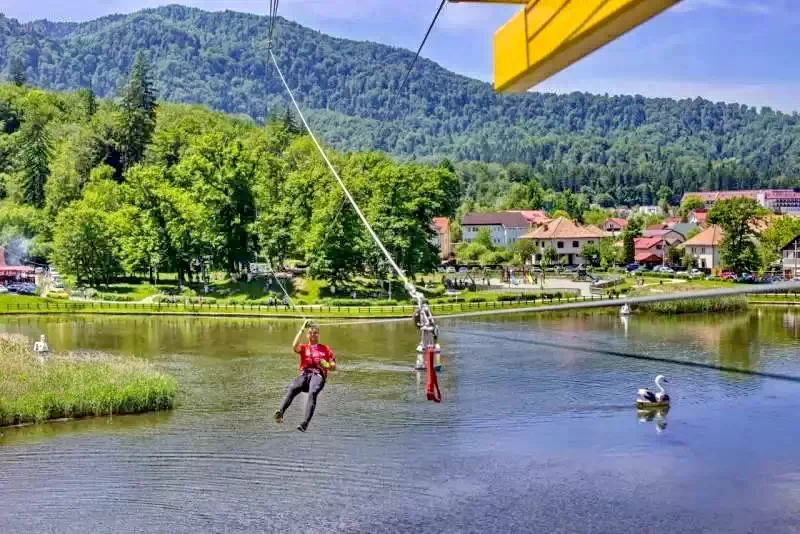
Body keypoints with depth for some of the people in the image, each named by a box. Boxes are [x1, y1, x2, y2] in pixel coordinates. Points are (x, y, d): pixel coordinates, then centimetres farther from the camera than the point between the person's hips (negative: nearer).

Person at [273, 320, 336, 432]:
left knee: (312, 393, -36)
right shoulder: (304, 347, 25)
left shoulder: (325, 349, 24)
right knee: (291, 388, -34)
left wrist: (327, 365, -6)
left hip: (318, 375, -1)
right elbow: (294, 346, -1)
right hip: (304, 374, 1)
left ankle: (305, 423, -50)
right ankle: (280, 412, -54)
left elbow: (334, 367, 18)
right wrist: (302, 329, 1)